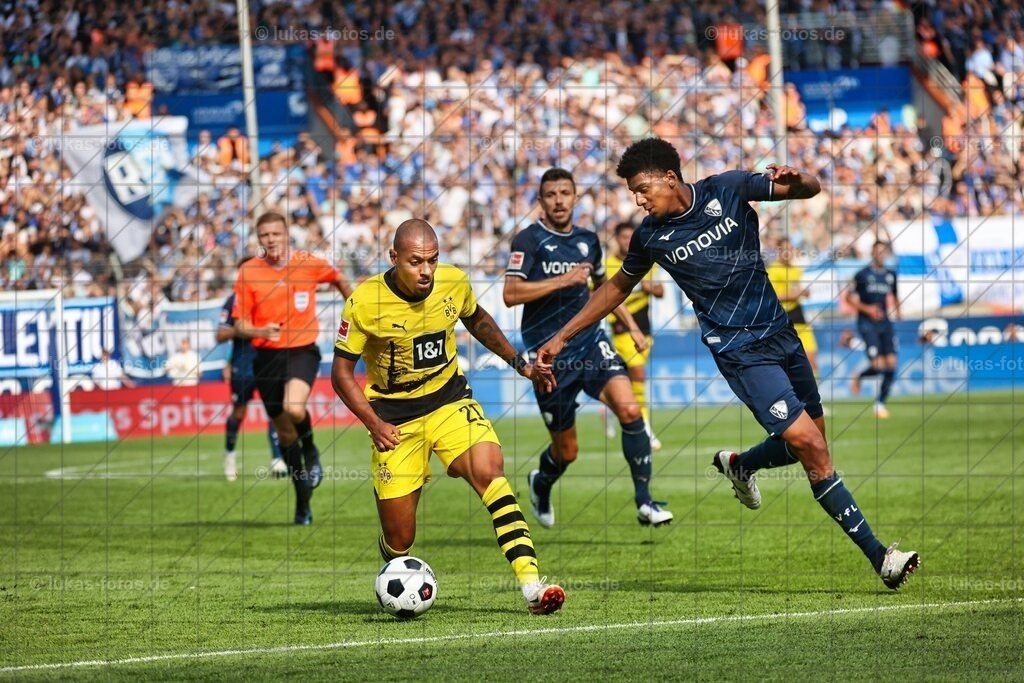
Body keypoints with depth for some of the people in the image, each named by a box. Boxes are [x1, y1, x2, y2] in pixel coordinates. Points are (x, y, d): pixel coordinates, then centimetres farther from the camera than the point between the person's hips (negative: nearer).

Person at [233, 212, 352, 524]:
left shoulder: (309, 264, -5)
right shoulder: (248, 273, -6)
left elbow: (338, 280, 17)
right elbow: (240, 325, -4)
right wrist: (260, 331, -24)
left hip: (302, 350, -2)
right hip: (267, 355, 2)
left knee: (294, 409, -31)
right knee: (285, 434, 9)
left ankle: (311, 451, 4)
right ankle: (303, 505, 25)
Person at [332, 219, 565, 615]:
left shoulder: (454, 283, -8)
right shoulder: (364, 303, -17)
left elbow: (477, 320, 17)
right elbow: (342, 370, -8)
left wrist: (518, 362, 14)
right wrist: (374, 423, -19)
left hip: (449, 399, 2)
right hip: (394, 416, -2)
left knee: (488, 470, -28)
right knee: (399, 539, -2)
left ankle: (531, 585, -35)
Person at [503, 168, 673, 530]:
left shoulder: (588, 241, 10)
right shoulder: (529, 240, -7)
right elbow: (511, 294, -19)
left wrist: (631, 324, 22)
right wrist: (563, 280, -22)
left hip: (590, 342, 4)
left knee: (629, 409, -20)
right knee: (566, 450, 5)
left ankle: (644, 502, -13)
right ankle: (541, 484, 40)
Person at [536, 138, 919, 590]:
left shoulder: (727, 190, -5)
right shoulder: (650, 237, -4)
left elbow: (810, 190, 0)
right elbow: (618, 287, 14)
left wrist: (794, 179, -24)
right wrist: (561, 338, 14)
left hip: (779, 332, 4)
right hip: (739, 350, -3)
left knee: (812, 440, 14)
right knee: (809, 445, -15)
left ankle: (739, 466, 43)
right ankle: (878, 555, -11)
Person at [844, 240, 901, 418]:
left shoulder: (891, 275, 9)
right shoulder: (862, 274, -5)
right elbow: (848, 297, -1)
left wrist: (898, 314, 13)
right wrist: (867, 309, -12)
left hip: (885, 322, 5)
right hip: (867, 323, -5)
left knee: (891, 364, -5)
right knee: (878, 365, -15)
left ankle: (881, 402, 7)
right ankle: (859, 377, 17)